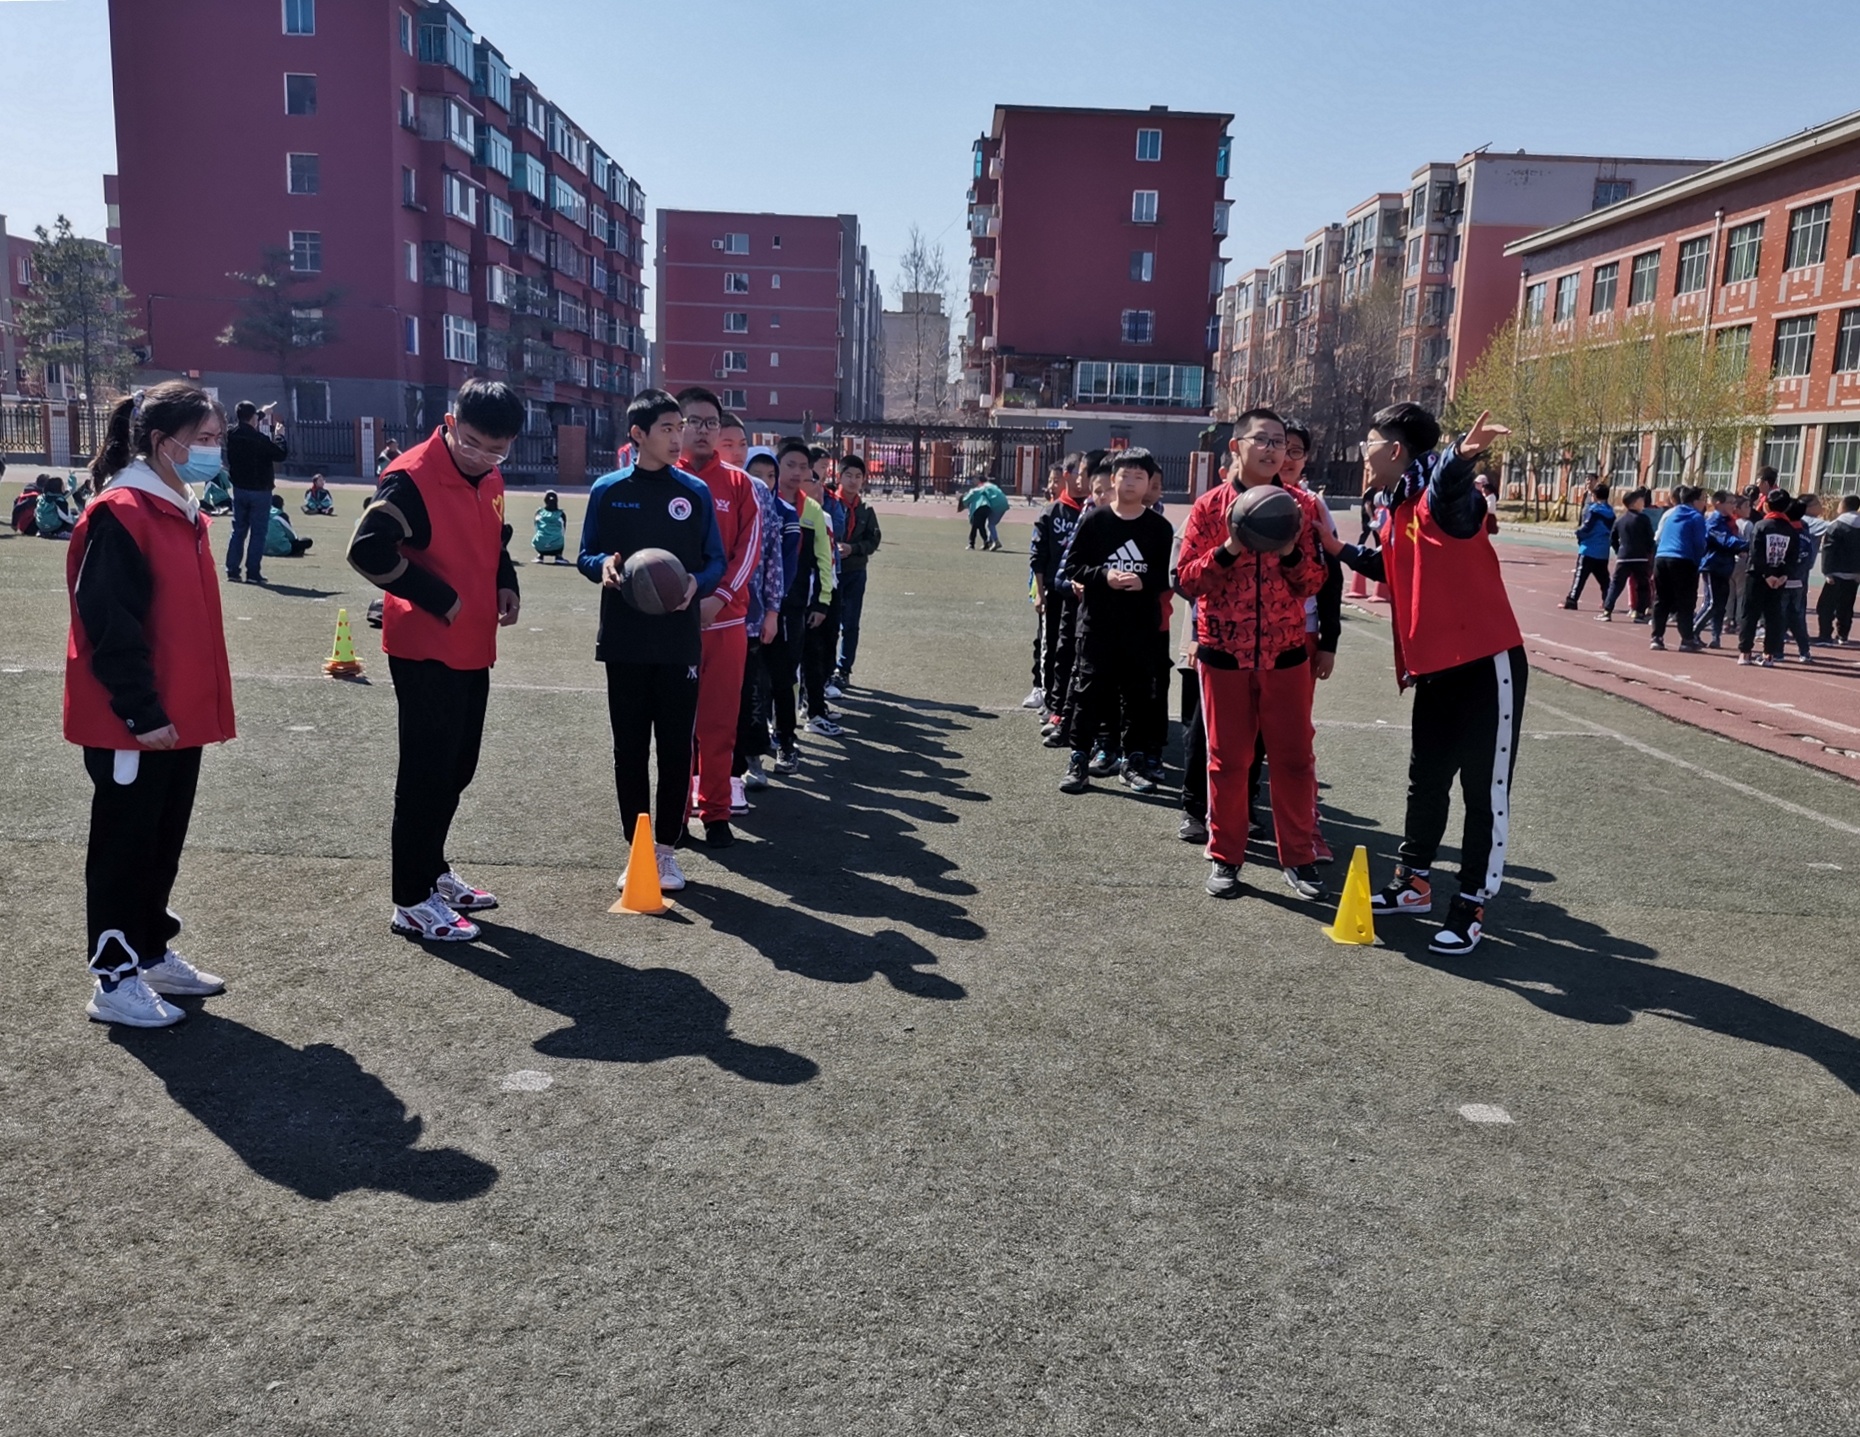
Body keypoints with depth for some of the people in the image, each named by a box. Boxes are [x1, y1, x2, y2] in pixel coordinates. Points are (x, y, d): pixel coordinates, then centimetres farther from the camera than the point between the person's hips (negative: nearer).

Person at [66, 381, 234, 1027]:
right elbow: (111, 627, -20)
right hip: (132, 723, -8)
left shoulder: (183, 513, 11)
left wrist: (201, 703, 17)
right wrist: (142, 712, -19)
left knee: (164, 841, 18)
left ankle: (153, 952, 32)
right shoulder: (118, 515, -17)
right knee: (125, 846, 3)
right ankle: (114, 980, 15)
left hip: (180, 717, 9)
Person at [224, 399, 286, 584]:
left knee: (238, 530, 14)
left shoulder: (233, 435, 1)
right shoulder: (260, 439, -20)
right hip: (260, 491, -6)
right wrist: (279, 436, 5)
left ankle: (232, 570, 13)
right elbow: (282, 455, -10)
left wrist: (263, 412, 37)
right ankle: (253, 573, -3)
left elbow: (246, 424, 23)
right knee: (258, 533, -1)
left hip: (239, 489, 6)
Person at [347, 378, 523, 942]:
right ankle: (412, 901, 7)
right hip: (425, 651, -8)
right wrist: (439, 599, -20)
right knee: (427, 772, -3)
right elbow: (368, 549, -23)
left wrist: (505, 584, 6)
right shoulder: (412, 477, -16)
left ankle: (432, 870, 33)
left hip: (473, 650, 8)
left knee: (458, 768, 17)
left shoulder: (490, 480, 9)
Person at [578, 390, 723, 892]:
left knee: (676, 747, 4)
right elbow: (586, 554, 8)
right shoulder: (607, 490, 2)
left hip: (680, 642, 0)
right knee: (630, 748, 7)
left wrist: (697, 583, -15)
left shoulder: (695, 492, 2)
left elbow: (716, 560, 6)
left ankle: (666, 847, 17)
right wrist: (602, 565, -15)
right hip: (624, 640, 0)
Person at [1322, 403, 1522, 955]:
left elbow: (1449, 494, -41)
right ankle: (1414, 883, 33)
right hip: (1434, 667, 9)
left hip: (1486, 663, -9)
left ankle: (1471, 907, 10)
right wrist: (1340, 549, 21)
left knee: (1485, 789, 2)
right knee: (1426, 779, 18)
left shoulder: (1440, 493, -15)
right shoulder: (1397, 510, 12)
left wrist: (1461, 456, -62)